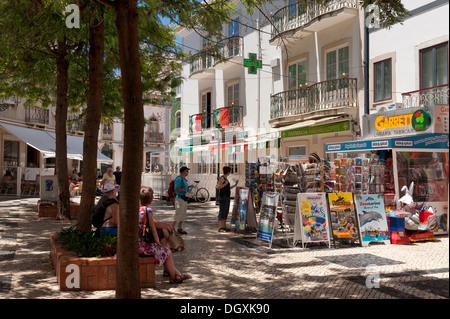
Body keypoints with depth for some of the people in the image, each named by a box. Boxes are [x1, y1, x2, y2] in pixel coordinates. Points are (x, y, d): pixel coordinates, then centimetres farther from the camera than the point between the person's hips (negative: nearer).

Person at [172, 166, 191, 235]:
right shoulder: (179, 178, -13)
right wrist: (186, 190, -20)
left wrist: (189, 188, 11)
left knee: (183, 214, 12)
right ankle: (172, 228, -5)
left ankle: (179, 229, 18)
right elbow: (177, 188, -22)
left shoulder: (184, 179, 18)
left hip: (184, 198, 10)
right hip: (179, 198, -10)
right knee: (178, 214, -11)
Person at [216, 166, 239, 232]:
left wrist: (235, 185, 22)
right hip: (223, 197, -10)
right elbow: (218, 187, -21)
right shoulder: (222, 178, -11)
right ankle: (220, 228, -8)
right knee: (222, 212, -9)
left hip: (227, 197, 10)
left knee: (225, 212, 11)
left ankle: (224, 227, 16)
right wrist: (226, 183, -16)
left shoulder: (226, 178, 17)